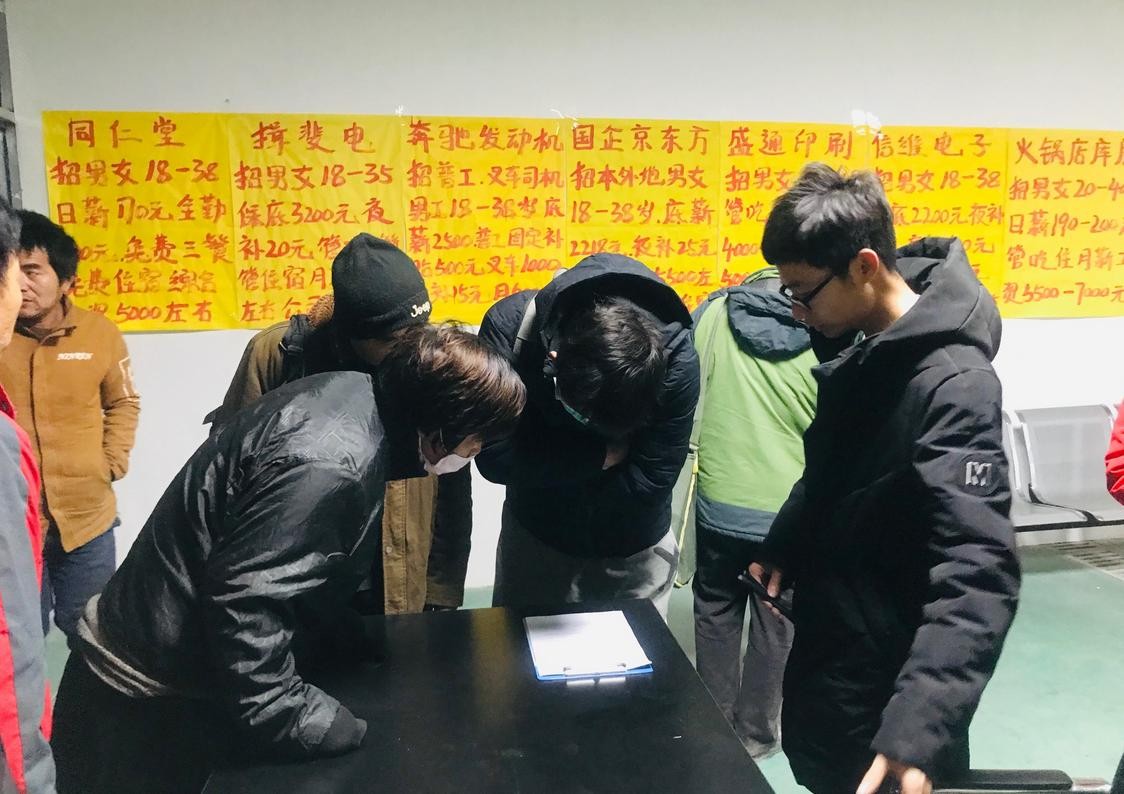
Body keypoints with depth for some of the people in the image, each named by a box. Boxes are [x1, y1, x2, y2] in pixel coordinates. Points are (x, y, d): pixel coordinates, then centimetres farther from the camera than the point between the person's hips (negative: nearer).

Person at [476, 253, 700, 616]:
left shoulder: (676, 356, -28)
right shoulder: (509, 326, -26)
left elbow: (649, 482, -25)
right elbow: (496, 459, -25)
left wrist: (547, 468, -18)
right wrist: (603, 454, -25)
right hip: (534, 539, 1)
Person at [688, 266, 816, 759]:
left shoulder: (712, 313, -6)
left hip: (718, 503, 2)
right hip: (789, 511, -1)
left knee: (716, 615, 21)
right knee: (775, 627, 17)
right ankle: (756, 734, 31)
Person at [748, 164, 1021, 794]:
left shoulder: (954, 384, -28)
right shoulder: (860, 349, 0)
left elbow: (978, 573, -36)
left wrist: (915, 727, -45)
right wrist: (784, 547, 19)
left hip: (884, 680, -8)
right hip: (827, 642, 8)